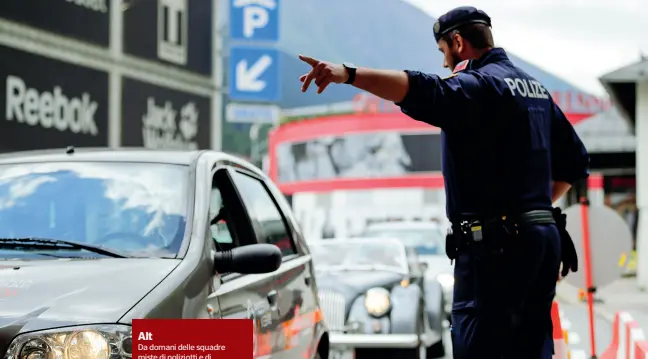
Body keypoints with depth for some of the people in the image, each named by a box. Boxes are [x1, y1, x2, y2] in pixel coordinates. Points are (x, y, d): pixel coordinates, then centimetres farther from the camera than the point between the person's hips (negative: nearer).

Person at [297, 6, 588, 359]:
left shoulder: (482, 84, -11)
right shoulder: (534, 87, 18)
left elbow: (424, 93, -32)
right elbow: (575, 162, 23)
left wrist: (347, 74, -42)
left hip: (496, 244, -9)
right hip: (543, 235, 9)